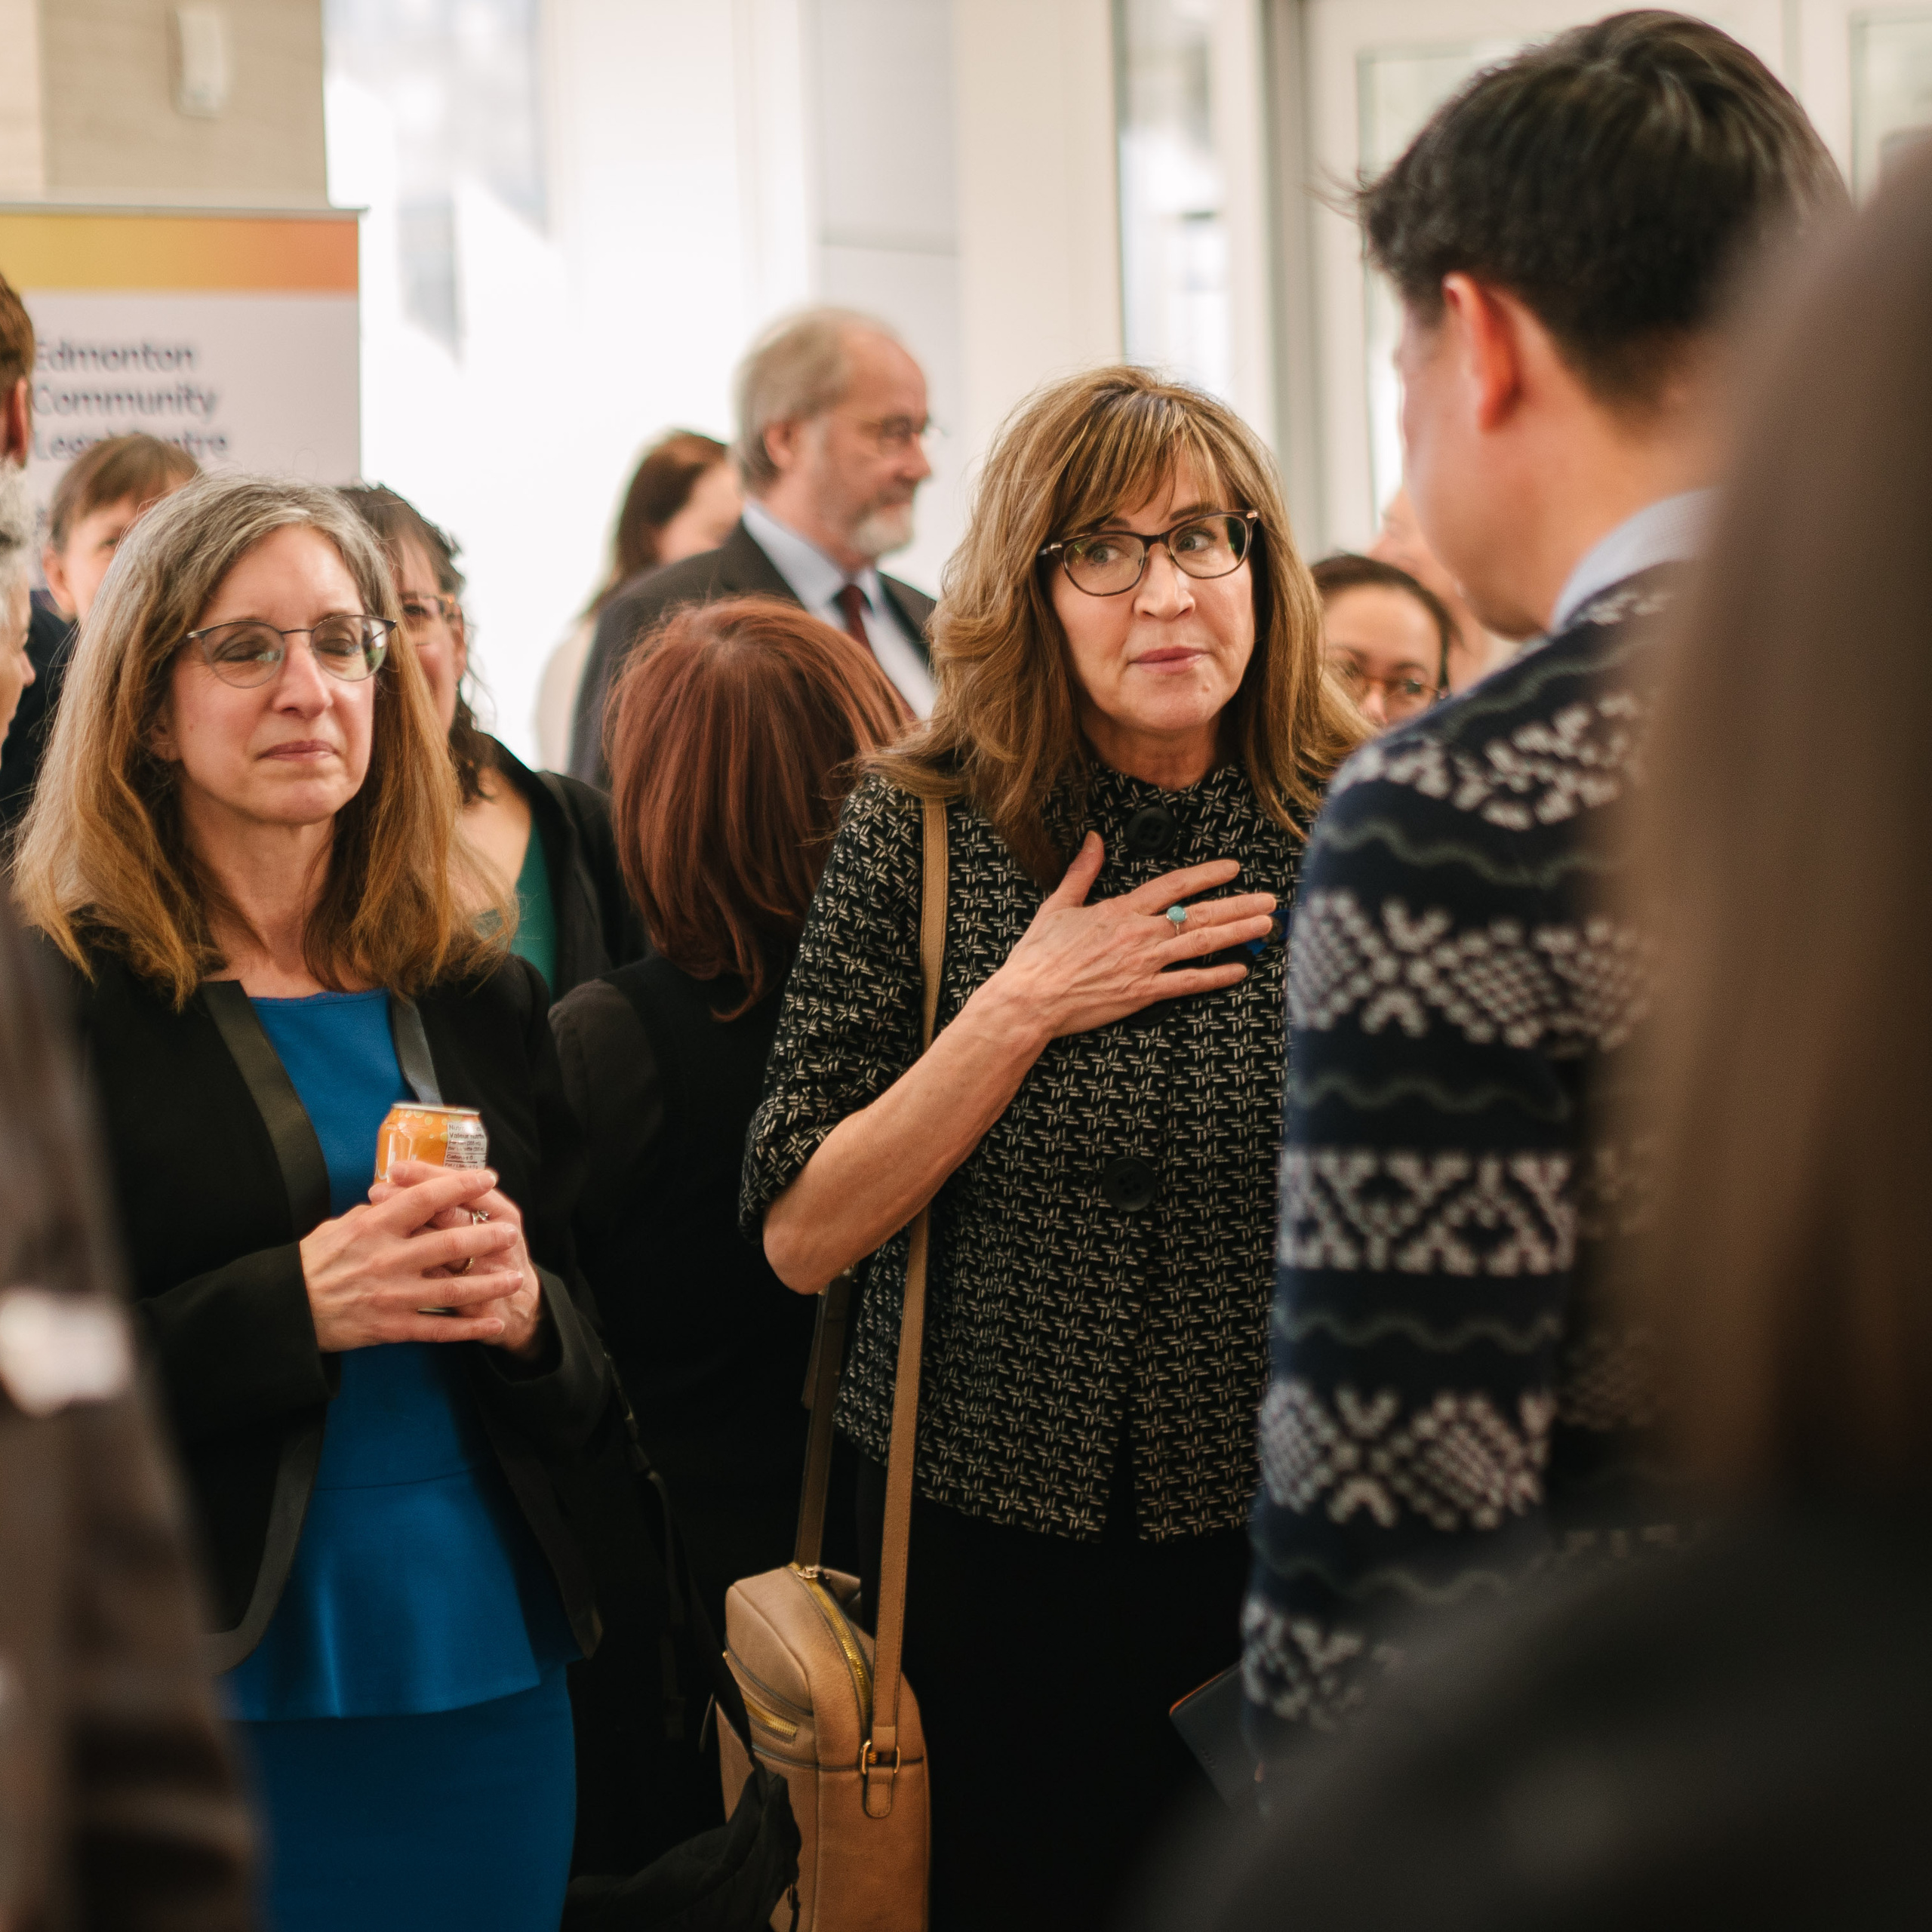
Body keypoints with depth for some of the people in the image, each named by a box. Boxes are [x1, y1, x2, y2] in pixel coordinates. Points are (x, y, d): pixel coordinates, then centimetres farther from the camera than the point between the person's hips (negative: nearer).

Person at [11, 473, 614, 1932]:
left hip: (484, 1689, 5)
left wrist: (523, 1309, -9)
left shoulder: (481, 1000, 10)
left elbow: (591, 1395, 13)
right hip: (203, 1691, -4)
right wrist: (294, 1306, -21)